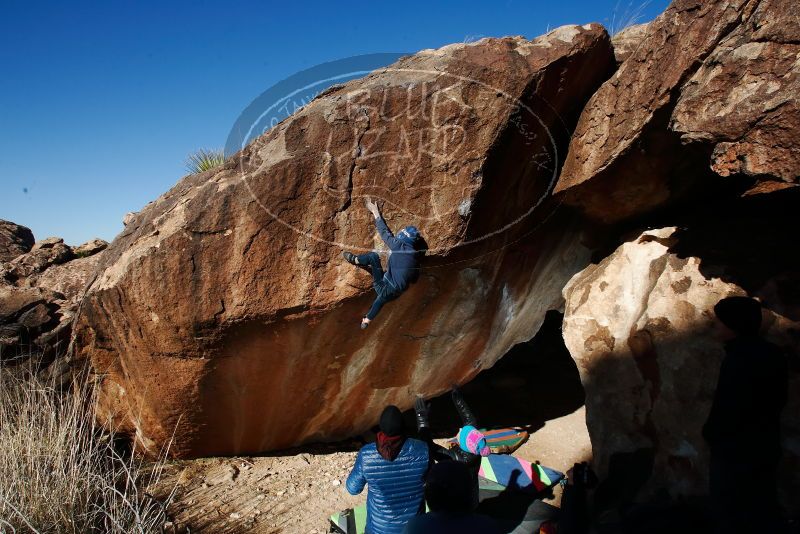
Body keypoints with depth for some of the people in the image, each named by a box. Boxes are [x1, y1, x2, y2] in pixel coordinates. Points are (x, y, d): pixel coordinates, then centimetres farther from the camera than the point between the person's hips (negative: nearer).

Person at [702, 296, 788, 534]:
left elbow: (726, 404, -21)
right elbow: (779, 398, 14)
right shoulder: (774, 355, 5)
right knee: (762, 508, 17)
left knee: (728, 512, 3)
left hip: (735, 448, -8)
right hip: (765, 445, 8)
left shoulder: (738, 358, -22)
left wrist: (711, 433, -5)